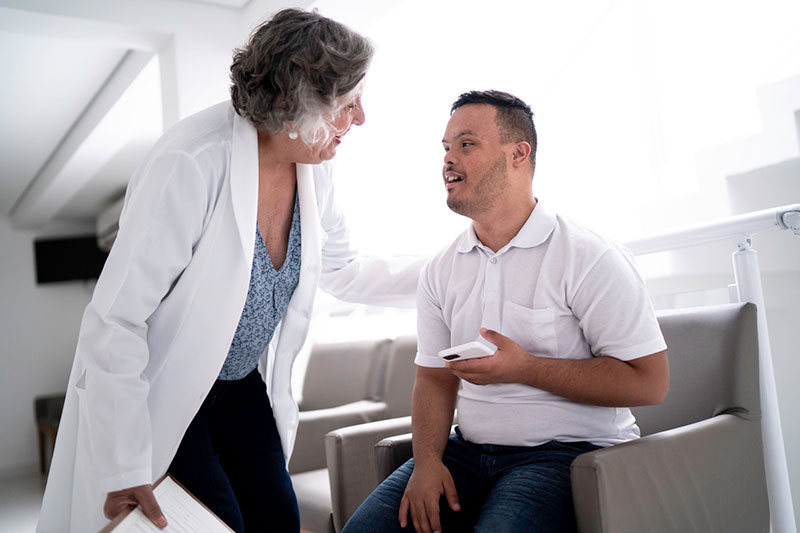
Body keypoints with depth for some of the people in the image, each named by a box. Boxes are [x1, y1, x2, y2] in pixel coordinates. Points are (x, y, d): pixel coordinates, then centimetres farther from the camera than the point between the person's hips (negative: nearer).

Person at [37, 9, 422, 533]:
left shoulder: (314, 169, -8)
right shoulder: (191, 164, -30)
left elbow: (345, 272, 10)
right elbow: (115, 318, -27)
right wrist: (126, 470, -25)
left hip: (243, 384, 6)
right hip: (159, 389, -6)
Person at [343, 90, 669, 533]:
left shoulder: (589, 258, -11)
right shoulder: (440, 271, 7)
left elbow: (649, 382, -14)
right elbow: (434, 378, 9)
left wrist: (524, 368, -20)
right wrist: (428, 459, -9)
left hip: (567, 452, -4)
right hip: (468, 449, 5)